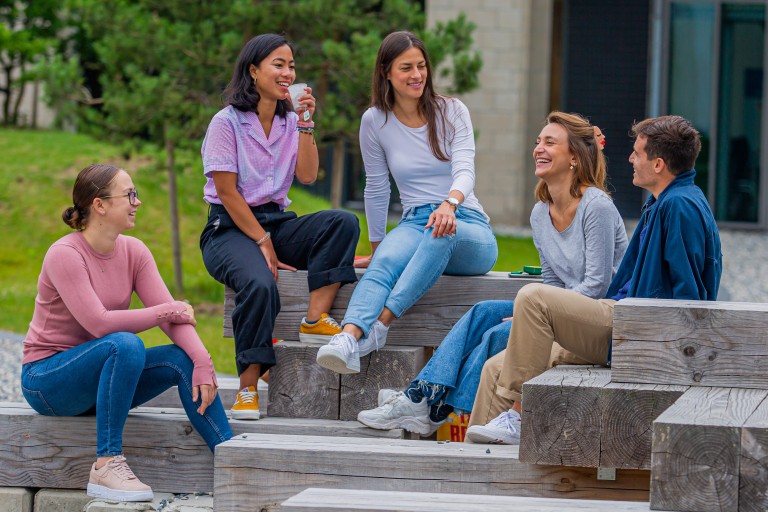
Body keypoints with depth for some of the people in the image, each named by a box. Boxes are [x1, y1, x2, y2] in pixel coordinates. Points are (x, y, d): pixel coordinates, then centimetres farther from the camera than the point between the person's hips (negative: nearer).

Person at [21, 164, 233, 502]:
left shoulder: (134, 251, 1)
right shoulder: (65, 255, -19)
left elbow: (173, 316, -7)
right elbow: (99, 323, -28)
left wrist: (202, 361, -24)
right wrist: (169, 310, -19)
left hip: (101, 375, 7)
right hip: (46, 378, -7)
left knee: (184, 360, -14)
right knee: (125, 344, -34)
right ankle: (106, 466, -32)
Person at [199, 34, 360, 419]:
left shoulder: (290, 122, 13)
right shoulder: (227, 123, -5)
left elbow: (307, 176, -1)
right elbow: (227, 193, -10)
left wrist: (305, 123, -7)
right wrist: (263, 242, -14)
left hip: (276, 221, 6)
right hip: (230, 228, -6)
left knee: (343, 222, -22)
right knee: (259, 284, -37)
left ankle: (315, 319, -28)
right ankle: (248, 389, -31)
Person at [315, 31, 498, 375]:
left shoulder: (452, 111, 1)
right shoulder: (375, 121, 7)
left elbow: (465, 170, -14)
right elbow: (376, 189, 17)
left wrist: (449, 205, -36)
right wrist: (375, 247, 20)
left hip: (470, 231, -1)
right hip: (415, 224, 1)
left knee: (443, 232, -39)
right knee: (386, 261, -35)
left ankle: (379, 326, -49)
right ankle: (348, 339, -62)